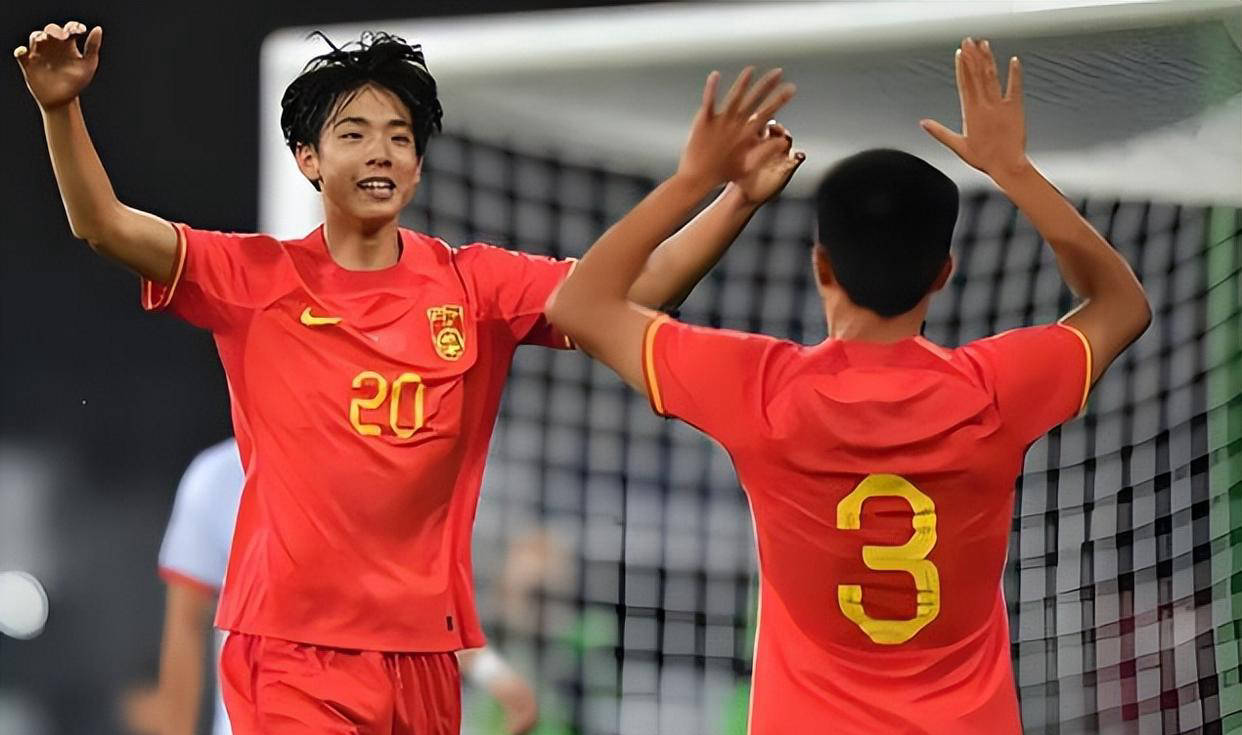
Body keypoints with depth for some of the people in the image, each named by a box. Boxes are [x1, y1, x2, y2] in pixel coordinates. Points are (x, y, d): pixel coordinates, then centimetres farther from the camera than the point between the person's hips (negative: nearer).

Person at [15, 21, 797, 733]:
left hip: (424, 642, 3)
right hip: (295, 640, -3)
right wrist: (62, 109, -23)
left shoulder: (475, 286, 5)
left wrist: (739, 201, -17)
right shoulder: (259, 280, 1)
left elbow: (630, 291, -3)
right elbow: (105, 226, -7)